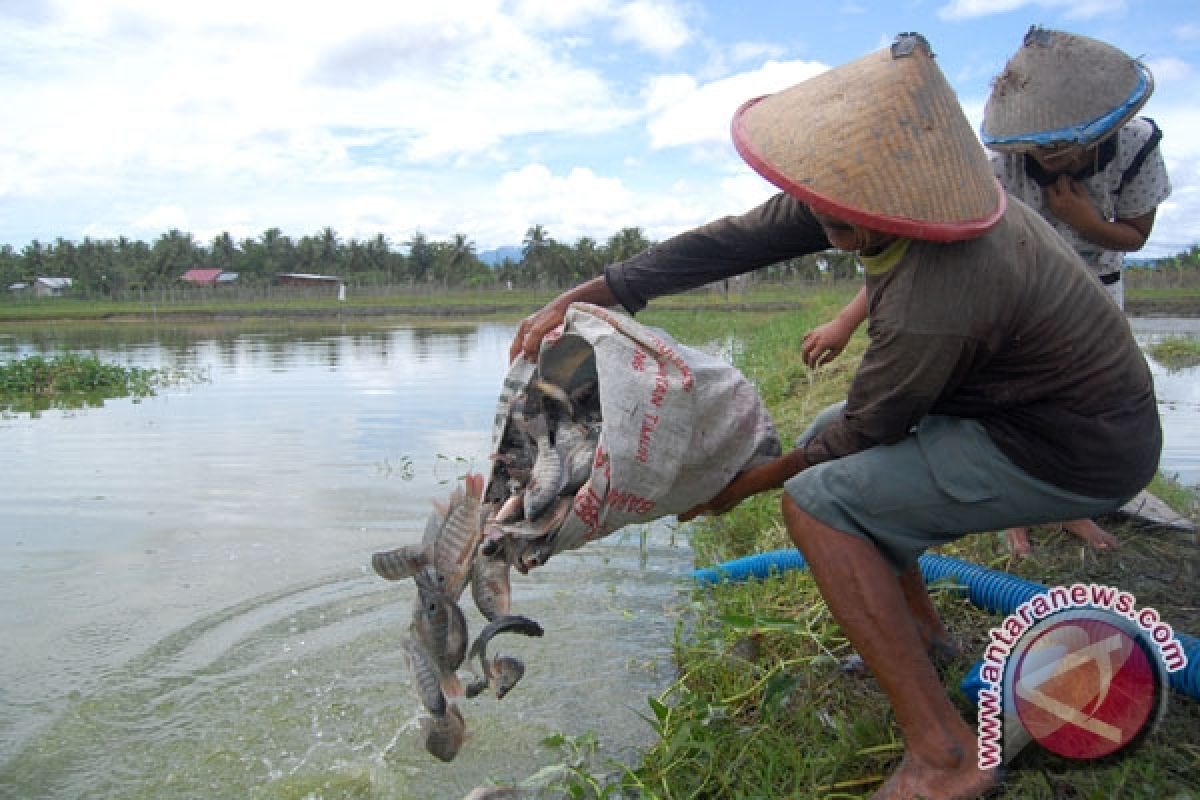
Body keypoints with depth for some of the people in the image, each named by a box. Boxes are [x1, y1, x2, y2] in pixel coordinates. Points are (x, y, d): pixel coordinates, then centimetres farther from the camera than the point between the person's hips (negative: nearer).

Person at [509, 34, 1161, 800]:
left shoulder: (934, 309, -35)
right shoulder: (870, 195, -12)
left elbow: (868, 429, -19)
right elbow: (738, 239, -10)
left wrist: (745, 485, -4)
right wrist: (585, 296, -13)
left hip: (1072, 451, -9)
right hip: (1048, 394, 9)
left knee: (816, 500, -19)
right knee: (827, 440, 16)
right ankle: (921, 628, 27)